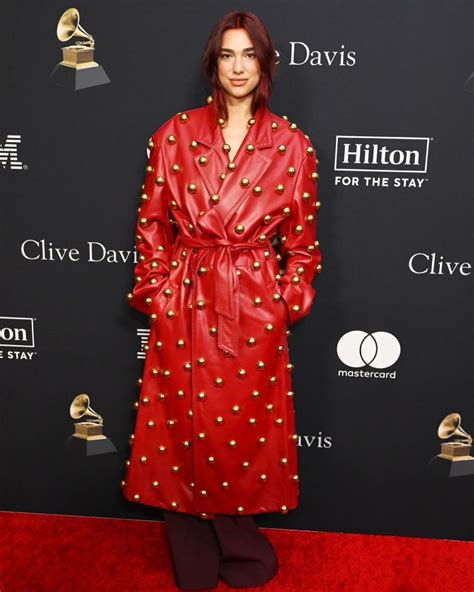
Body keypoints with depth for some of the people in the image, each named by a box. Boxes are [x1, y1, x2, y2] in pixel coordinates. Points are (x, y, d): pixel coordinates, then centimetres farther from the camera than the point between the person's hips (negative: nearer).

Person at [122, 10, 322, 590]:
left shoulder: (292, 145, 2)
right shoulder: (176, 134, 2)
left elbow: (302, 238, 5)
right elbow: (152, 224, 5)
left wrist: (288, 302, -1)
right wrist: (156, 291, 1)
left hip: (256, 311, 0)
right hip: (186, 305, 1)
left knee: (246, 428, 9)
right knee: (185, 426, 10)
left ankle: (234, 540, 37)